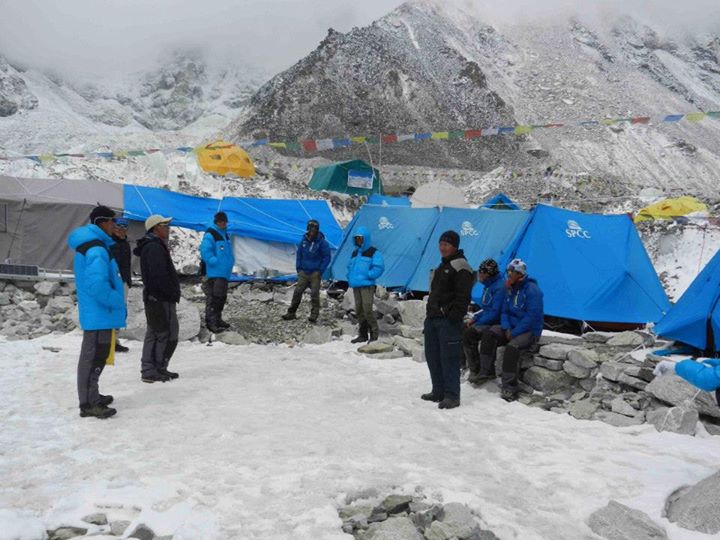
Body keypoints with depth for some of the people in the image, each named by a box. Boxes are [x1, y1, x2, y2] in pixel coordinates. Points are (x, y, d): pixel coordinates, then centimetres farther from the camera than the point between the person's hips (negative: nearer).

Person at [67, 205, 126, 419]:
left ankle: (92, 396, 33)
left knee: (97, 355, 20)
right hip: (99, 313, -11)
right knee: (94, 356, -3)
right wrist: (118, 302, -18)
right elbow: (97, 284, -30)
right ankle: (88, 404, 4)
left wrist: (117, 304, 16)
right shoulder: (96, 249, -19)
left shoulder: (94, 245, 15)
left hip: (97, 312, 11)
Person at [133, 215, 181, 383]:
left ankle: (149, 370, 20)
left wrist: (173, 293, 17)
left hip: (153, 298, 11)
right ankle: (156, 370, 0)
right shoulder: (155, 248, -17)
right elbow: (160, 276, -24)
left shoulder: (151, 246, 18)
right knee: (168, 334, -5)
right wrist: (173, 293, -16)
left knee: (154, 334, 14)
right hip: (161, 299, -11)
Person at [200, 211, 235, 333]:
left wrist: (230, 262, 13)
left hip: (224, 273, 10)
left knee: (222, 297, 15)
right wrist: (216, 263, -19)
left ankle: (217, 319, 26)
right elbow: (205, 252, -19)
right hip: (214, 273, -10)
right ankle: (211, 322, -6)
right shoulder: (210, 235, -12)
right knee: (213, 298, -10)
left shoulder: (224, 234, 17)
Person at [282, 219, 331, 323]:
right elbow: (299, 255, 15)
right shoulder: (304, 241, 4)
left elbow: (327, 258, -3)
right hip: (303, 272, 4)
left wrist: (320, 271, -7)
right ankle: (291, 313, 9)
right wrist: (298, 268, 8)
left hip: (315, 273, -4)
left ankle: (314, 314, 5)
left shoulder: (322, 242, -8)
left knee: (314, 294, -5)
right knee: (297, 292, 2)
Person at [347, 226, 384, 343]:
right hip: (356, 286, 7)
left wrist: (367, 275, -15)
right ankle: (363, 334, 18)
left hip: (367, 286, -7)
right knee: (359, 311, 9)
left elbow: (379, 268, -10)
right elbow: (350, 266, 26)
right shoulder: (355, 252, 18)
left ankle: (374, 333, -3)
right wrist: (350, 277, 10)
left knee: (367, 309, -14)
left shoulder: (373, 252, -3)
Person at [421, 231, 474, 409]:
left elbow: (463, 297, -17)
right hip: (433, 319, 10)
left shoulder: (460, 267, -10)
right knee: (433, 356, 13)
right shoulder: (443, 266, 21)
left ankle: (452, 396, 0)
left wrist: (454, 317, -22)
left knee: (449, 358, -7)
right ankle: (438, 391, 23)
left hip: (449, 321, -10)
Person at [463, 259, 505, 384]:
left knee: (469, 333, -25)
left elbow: (495, 312, -22)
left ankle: (476, 371, -16)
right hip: (486, 321, 10)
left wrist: (478, 321, -16)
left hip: (496, 324, -10)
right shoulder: (488, 286, 15)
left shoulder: (499, 287, -16)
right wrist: (475, 318, 5)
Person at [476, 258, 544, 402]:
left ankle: (509, 388, -25)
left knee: (512, 346, -33)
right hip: (512, 327, 7)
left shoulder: (532, 290, -15)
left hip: (530, 331, -7)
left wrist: (514, 332, -21)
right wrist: (506, 328, -8)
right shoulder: (510, 289, 9)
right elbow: (505, 312, 12)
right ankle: (487, 371, -11)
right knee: (489, 333, -16)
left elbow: (532, 316, -20)